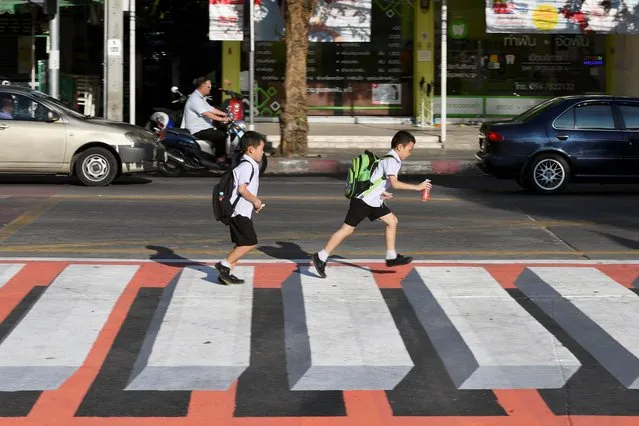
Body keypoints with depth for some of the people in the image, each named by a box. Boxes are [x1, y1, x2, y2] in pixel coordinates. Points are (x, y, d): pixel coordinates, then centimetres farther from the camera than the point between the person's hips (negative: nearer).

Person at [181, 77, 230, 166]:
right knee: (221, 135, -21)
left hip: (204, 128, 11)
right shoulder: (195, 99, -17)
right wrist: (222, 119, -29)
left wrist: (226, 114, 9)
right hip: (198, 131, -11)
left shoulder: (200, 98, 18)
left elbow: (211, 109, 17)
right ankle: (220, 159, -11)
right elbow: (207, 114, -26)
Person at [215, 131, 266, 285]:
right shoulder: (247, 166, -15)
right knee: (250, 242, -10)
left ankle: (226, 273, 13)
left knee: (243, 244, 12)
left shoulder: (251, 165, 18)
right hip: (240, 211, -10)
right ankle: (224, 265, -8)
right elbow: (242, 189, -22)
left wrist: (254, 202, 12)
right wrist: (256, 201, -10)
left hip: (241, 211, 10)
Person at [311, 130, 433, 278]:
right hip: (363, 200, -10)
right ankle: (321, 257, -1)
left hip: (374, 200, 10)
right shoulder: (390, 160, -18)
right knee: (347, 230, -7)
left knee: (392, 221, 9)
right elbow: (394, 183, -30)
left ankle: (391, 257, 14)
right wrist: (417, 187, -27)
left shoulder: (394, 160, 13)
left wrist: (381, 191, 11)